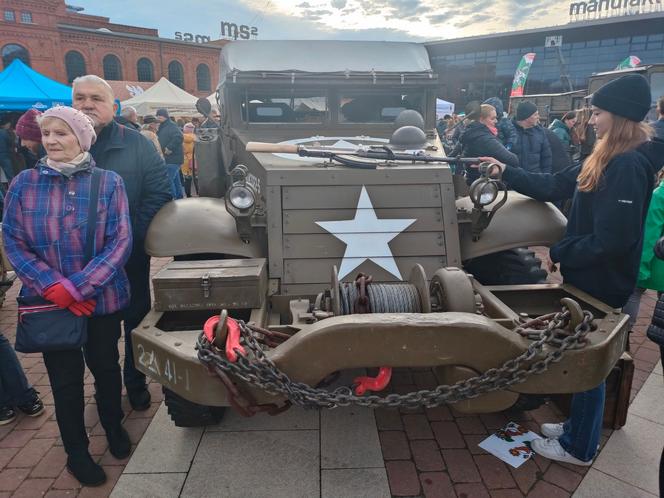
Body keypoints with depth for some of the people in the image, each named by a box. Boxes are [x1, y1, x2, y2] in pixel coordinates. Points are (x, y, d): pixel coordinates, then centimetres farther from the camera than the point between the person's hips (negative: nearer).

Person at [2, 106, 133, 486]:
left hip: (102, 300, -1)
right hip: (49, 303, 1)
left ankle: (114, 428, 44)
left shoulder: (108, 182, -9)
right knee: (65, 378, 13)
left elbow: (120, 243, -12)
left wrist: (77, 287, -20)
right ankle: (76, 451, 34)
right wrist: (54, 288, -16)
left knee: (105, 367, 17)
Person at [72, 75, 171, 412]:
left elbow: (159, 193, -9)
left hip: (130, 257, -2)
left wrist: (133, 237, -15)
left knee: (136, 321, 12)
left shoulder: (136, 144, -6)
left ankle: (136, 383, 32)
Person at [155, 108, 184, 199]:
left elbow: (178, 137, -29)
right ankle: (179, 197, 27)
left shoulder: (172, 126, -11)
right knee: (176, 181, 17)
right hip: (169, 159, 10)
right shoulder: (161, 127, 19)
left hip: (172, 159, -10)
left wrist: (170, 148, -26)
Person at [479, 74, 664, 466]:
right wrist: (506, 172, 10)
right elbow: (554, 186, 11)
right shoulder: (609, 159, 6)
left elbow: (611, 239, -28)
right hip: (589, 274, 9)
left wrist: (559, 254, -16)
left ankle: (579, 447, 25)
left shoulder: (628, 166, -24)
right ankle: (579, 426, 39)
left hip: (601, 282, -9)